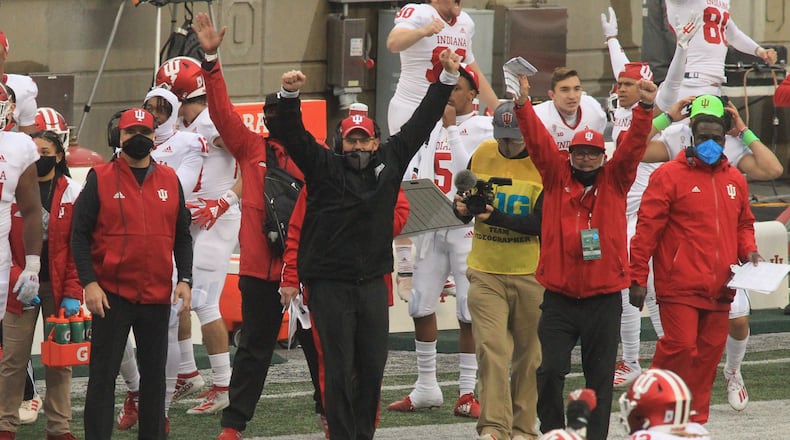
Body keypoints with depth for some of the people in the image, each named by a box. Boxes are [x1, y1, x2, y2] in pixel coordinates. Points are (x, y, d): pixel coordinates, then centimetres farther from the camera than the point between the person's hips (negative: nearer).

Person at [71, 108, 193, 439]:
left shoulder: (170, 180, 9)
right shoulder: (100, 179, -1)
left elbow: (182, 236, 13)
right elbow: (80, 234, -3)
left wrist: (184, 279, 2)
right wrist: (89, 283, -12)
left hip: (158, 296, 3)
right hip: (112, 294, -3)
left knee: (154, 374, 10)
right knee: (103, 374, -2)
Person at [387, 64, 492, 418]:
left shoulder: (483, 127, -2)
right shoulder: (430, 124, 14)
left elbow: (469, 167, -16)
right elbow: (415, 170, 18)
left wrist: (451, 127, -11)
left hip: (466, 227, -5)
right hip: (430, 226, 5)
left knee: (469, 312, -5)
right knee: (421, 306, 6)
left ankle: (468, 392, 0)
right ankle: (426, 387, 16)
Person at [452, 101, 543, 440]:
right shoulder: (481, 155, 4)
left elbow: (543, 223, -16)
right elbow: (464, 208, 15)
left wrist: (496, 216, -26)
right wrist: (464, 207, -9)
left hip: (530, 274, -2)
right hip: (486, 272, 2)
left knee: (528, 354, 7)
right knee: (491, 348, -11)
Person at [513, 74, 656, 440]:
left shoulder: (615, 180, 6)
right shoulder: (556, 176, 6)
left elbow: (633, 146, -7)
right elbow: (538, 141, -5)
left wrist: (644, 109, -23)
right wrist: (522, 105, -20)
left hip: (604, 297, 0)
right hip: (559, 296, 0)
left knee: (600, 375, 6)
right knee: (549, 370, -7)